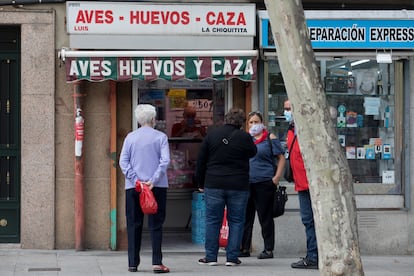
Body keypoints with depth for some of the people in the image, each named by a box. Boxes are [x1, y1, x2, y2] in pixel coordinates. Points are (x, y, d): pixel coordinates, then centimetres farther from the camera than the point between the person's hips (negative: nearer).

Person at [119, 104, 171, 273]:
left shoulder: (130, 137, 6)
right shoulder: (160, 137, -1)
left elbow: (123, 161, -1)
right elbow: (165, 161, -11)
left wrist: (135, 180, -6)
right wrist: (153, 180, -12)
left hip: (133, 187, 2)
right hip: (157, 187, -2)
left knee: (133, 225, 8)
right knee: (156, 225, 0)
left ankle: (133, 263, 7)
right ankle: (157, 263, -7)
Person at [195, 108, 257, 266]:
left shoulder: (212, 134, 2)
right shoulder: (244, 137, -5)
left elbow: (201, 161, 5)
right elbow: (253, 152, 15)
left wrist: (201, 183, 13)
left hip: (213, 185, 1)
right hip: (238, 186, -1)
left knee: (212, 221, 7)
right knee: (236, 221, 7)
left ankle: (211, 256, 7)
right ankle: (232, 257, 5)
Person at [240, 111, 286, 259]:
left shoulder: (270, 138, 1)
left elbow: (281, 158, 0)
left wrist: (276, 177, -8)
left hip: (264, 183, -5)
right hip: (246, 183, 5)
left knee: (265, 217, -1)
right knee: (245, 216, 7)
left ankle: (268, 249, 4)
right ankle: (244, 248, 14)